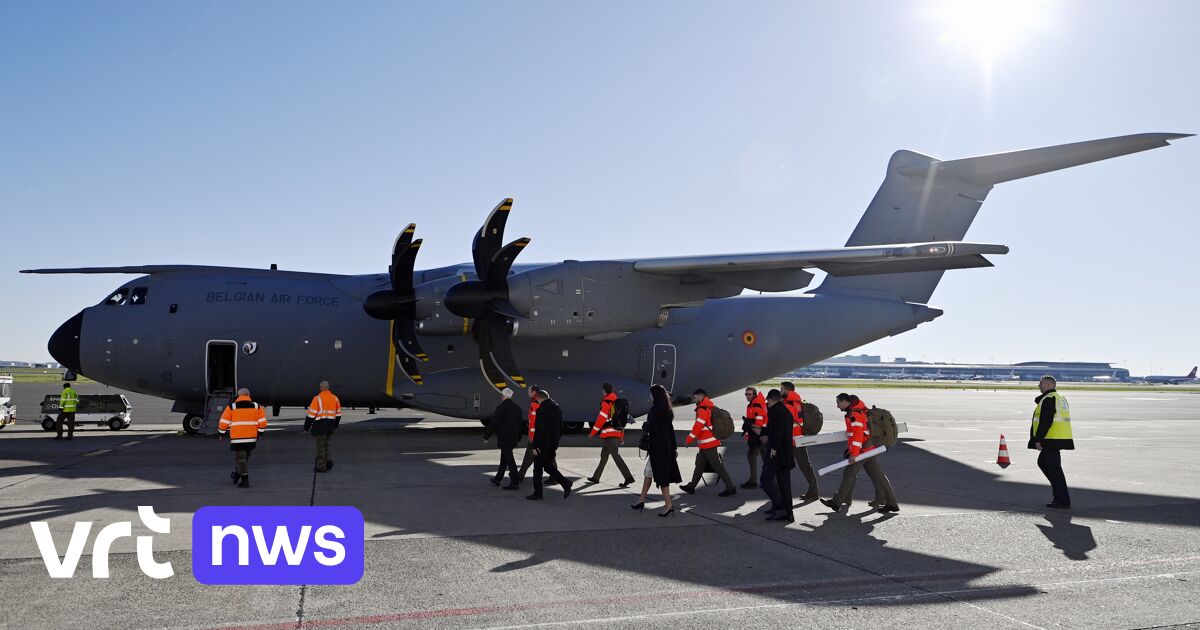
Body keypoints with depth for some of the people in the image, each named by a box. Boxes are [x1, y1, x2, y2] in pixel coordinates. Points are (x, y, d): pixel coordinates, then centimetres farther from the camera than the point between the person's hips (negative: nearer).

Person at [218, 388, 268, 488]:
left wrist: (221, 433, 14)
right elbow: (262, 422, 3)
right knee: (245, 457, 21)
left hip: (237, 438, -3)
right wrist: (259, 434, 16)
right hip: (251, 438, 3)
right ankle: (237, 474, 33)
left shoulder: (232, 407, -2)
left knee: (240, 458, 2)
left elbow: (224, 422, -1)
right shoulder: (257, 406, 5)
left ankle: (245, 480, -2)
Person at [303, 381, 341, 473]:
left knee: (321, 446, 4)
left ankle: (322, 467, 8)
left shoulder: (317, 398, -12)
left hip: (319, 426, -5)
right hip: (330, 426, 5)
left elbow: (311, 414, -13)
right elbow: (338, 414, 13)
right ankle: (328, 461, 5)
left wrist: (306, 428, -4)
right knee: (325, 445, 20)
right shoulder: (335, 398, 6)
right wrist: (335, 426, 25)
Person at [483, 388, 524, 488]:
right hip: (513, 438, 8)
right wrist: (518, 437, 21)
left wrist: (486, 436, -5)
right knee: (504, 459, 19)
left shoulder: (501, 407, -15)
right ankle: (497, 479, 31)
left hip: (504, 438, -8)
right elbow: (520, 424, 13)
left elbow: (493, 423, -14)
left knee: (509, 460, -6)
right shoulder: (517, 408, 8)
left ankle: (514, 482, -6)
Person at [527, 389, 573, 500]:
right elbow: (560, 429, 16)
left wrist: (535, 446, -16)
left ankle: (537, 493, 9)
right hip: (553, 445, 8)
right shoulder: (558, 409, 11)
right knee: (548, 466, 18)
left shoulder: (542, 410, -15)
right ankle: (566, 484, 4)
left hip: (543, 445, -8)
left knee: (537, 468, 4)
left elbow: (539, 430, -20)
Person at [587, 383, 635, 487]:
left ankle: (628, 477, -19)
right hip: (617, 434, 9)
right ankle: (596, 477, 27)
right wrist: (622, 436, 21)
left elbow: (601, 418, -14)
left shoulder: (606, 402, -10)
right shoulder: (617, 402, 16)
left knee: (616, 456, -12)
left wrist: (593, 432, -6)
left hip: (609, 434, -9)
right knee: (604, 456, 17)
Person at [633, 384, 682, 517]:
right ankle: (641, 500, 25)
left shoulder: (654, 410, -17)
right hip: (666, 444, 9)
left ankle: (668, 504, 0)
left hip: (658, 446, -9)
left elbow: (652, 428, -22)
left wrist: (644, 426, 0)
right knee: (648, 472, 17)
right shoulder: (667, 410, 9)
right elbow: (671, 429, 13)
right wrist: (674, 447, 17)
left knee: (661, 474, -2)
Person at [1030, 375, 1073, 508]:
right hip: (1060, 438, 11)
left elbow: (1045, 421, -20)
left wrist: (1038, 440, -18)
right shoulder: (1060, 398, 20)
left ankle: (1063, 500, -3)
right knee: (1043, 462, 18)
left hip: (1052, 439, -11)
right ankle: (1060, 496, 22)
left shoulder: (1048, 399, -13)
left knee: (1053, 469, -6)